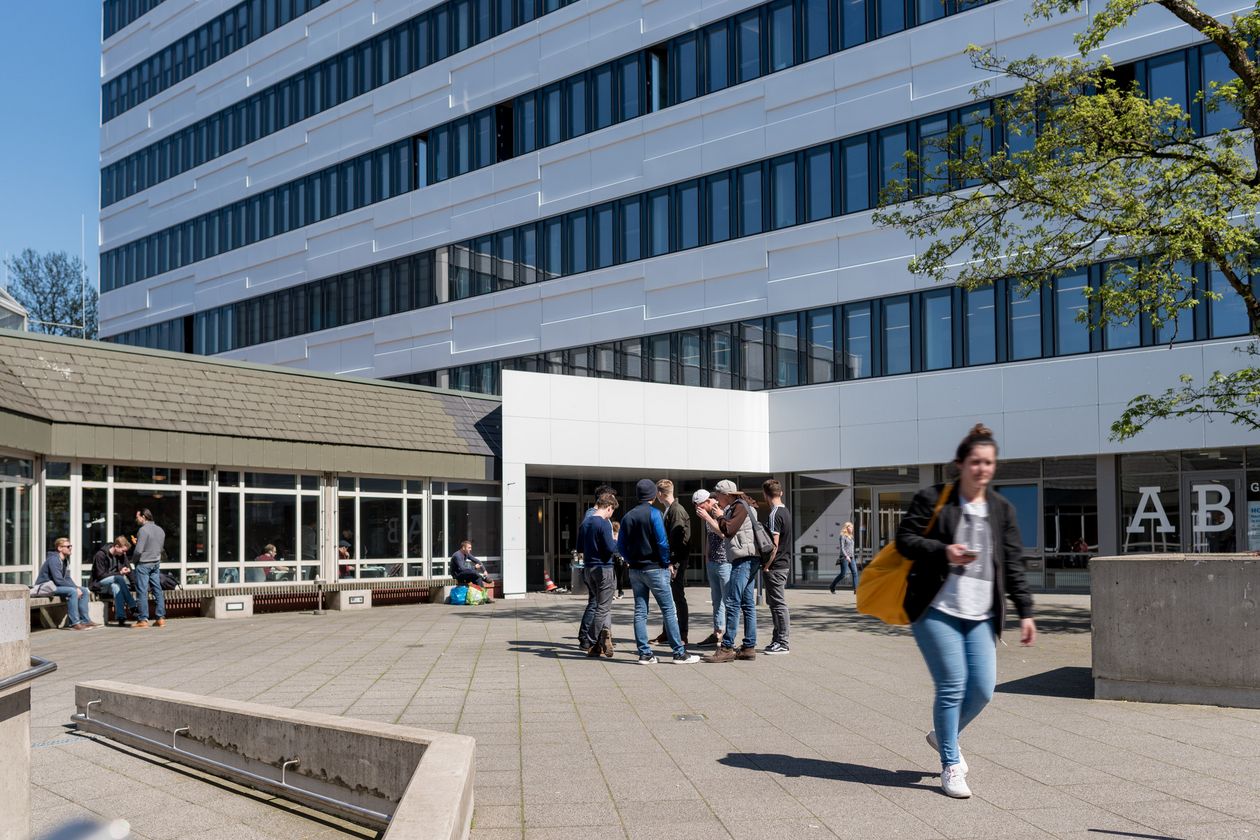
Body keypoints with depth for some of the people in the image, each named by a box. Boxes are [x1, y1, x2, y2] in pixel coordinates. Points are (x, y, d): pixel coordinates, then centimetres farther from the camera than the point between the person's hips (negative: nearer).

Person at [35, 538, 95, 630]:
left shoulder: (64, 560, 13)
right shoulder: (53, 559, -18)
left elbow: (67, 578, 13)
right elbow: (58, 580, -26)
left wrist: (77, 587, -5)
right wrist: (76, 588, -21)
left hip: (55, 586, 10)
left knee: (84, 590, 3)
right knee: (72, 591, -31)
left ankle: (85, 620, 2)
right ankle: (74, 623, -30)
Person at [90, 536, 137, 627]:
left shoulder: (122, 555, 5)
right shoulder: (101, 555, -14)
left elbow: (129, 568, 15)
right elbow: (100, 575, -17)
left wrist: (127, 571, -8)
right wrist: (119, 573, -20)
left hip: (114, 583, 5)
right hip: (99, 584, -5)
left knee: (115, 586, -35)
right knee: (120, 578, -34)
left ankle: (121, 618, -43)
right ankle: (133, 607, -34)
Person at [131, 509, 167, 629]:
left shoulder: (143, 530, -15)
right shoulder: (160, 530, 9)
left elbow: (138, 550, -18)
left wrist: (133, 560, -1)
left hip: (143, 564, -7)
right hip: (156, 563, 7)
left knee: (142, 592, -2)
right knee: (157, 590, 8)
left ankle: (143, 620, -1)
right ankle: (161, 618, 8)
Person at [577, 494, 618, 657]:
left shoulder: (585, 523, 9)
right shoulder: (604, 524, -15)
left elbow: (579, 548, 15)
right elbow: (610, 548, -18)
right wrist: (618, 543, 1)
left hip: (589, 568, 7)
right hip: (604, 569, -7)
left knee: (592, 603, 18)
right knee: (603, 608, 0)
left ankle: (584, 639, 17)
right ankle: (593, 645, 0)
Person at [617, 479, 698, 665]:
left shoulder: (627, 517, 7)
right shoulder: (654, 513, -9)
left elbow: (621, 546, 6)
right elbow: (662, 541, -14)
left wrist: (632, 560, 13)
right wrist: (666, 563, -3)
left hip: (635, 570, 6)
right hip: (655, 569, -6)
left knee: (640, 611, 7)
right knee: (669, 610, -1)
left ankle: (645, 653, 6)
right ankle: (679, 653, -1)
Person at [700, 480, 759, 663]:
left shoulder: (740, 507, -8)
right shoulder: (734, 508, 22)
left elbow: (728, 530, -17)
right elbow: (725, 533, 25)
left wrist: (708, 518, -10)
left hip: (744, 559, -11)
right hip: (747, 560, 11)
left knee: (733, 603, -12)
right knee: (748, 604, 9)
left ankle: (727, 648, -13)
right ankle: (749, 647, 10)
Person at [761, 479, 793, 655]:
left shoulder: (774, 515, -17)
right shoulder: (786, 512, 12)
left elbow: (774, 544, -20)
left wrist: (766, 566, -14)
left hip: (775, 566, -9)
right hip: (784, 562, 9)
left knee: (778, 604, -4)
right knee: (776, 603, 15)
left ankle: (782, 644, 0)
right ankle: (777, 640, 21)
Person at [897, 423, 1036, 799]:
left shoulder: (1002, 508, 12)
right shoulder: (933, 499, -2)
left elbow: (1013, 563, 12)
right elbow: (905, 538, -2)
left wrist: (1025, 611, 5)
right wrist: (944, 552, -18)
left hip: (981, 615, 5)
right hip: (937, 609, -5)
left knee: (983, 688, 1)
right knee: (952, 686, -7)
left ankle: (943, 735, 31)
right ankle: (951, 767, 7)